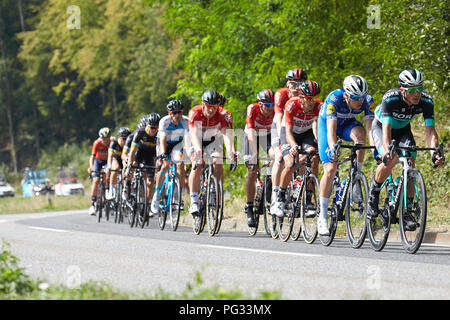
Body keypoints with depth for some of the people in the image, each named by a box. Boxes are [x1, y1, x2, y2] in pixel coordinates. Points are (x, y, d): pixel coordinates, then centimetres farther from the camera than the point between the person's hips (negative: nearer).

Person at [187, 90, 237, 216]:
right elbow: (193, 133, -42)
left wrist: (231, 151, -59)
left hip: (213, 140, 1)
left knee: (218, 164, -21)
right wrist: (198, 150, -60)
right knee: (197, 166, -22)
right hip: (197, 141, -1)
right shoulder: (195, 113, -30)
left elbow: (227, 134, -41)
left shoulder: (224, 115, -28)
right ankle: (194, 202, -21)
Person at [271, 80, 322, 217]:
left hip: (307, 133, 2)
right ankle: (280, 199, -5)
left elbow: (317, 128, -32)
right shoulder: (291, 105, -31)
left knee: (314, 159, -25)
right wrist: (294, 147, -53)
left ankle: (308, 200, -17)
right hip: (289, 132, -2)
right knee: (291, 165, -25)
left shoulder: (319, 106, -25)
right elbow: (288, 132, -34)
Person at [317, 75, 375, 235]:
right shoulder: (334, 99, -36)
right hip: (326, 124, -3)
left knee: (360, 133, -35)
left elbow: (370, 127, -34)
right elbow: (331, 130, -44)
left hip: (347, 124, 3)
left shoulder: (367, 101, -27)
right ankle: (323, 217, -4)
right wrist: (333, 149, -61)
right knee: (330, 169, -15)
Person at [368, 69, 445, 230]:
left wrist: (434, 153, -47)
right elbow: (387, 129, -42)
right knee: (390, 161, -28)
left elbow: (430, 130, -29)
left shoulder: (426, 101, -28)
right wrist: (387, 152, -59)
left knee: (410, 163, -17)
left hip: (403, 129, 3)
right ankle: (373, 195, -4)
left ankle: (407, 211, -7)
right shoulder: (390, 98, -37)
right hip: (381, 126, -3)